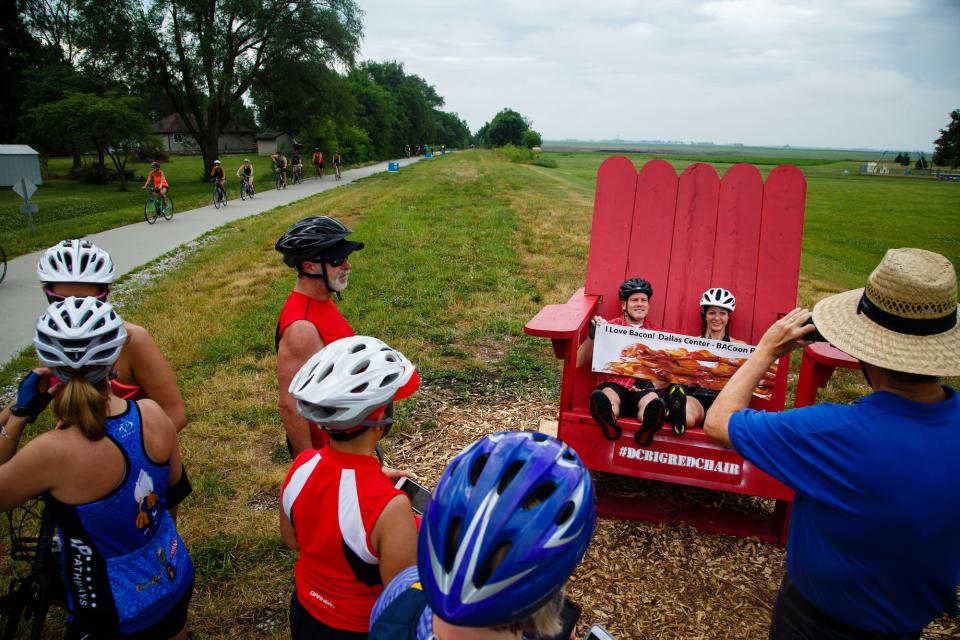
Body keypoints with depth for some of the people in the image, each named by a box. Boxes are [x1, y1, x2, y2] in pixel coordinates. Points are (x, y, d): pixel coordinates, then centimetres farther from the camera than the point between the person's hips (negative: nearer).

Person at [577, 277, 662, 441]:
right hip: (614, 383, -1)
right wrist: (592, 336, -9)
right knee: (608, 397, -38)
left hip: (644, 387, 1)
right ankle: (608, 420, -72)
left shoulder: (656, 332, 23)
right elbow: (579, 363, 8)